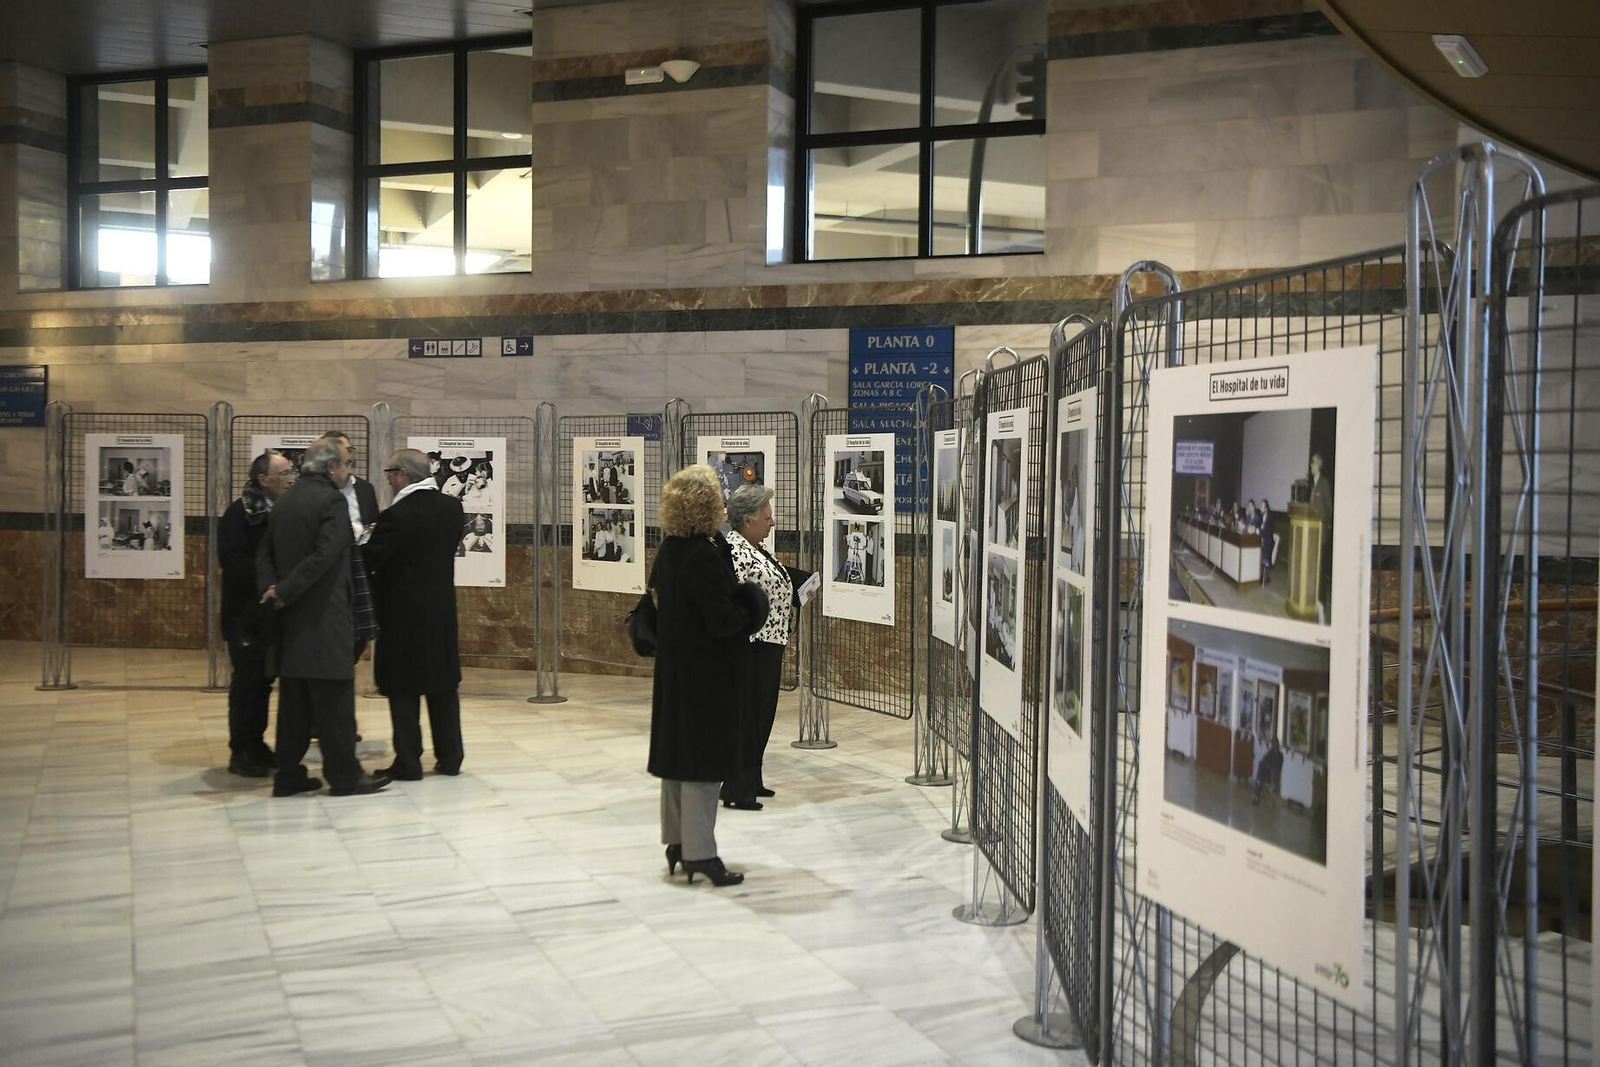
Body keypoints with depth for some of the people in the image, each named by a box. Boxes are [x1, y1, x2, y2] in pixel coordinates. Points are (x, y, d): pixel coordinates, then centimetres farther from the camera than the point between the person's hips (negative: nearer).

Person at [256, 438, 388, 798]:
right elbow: (325, 554, -23)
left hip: (291, 620, 8)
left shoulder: (283, 501, 13)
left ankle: (288, 775, 16)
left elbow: (264, 553, 12)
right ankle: (344, 775, 4)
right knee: (334, 700, -1)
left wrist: (272, 588, -1)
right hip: (325, 618, -8)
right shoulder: (331, 500, -13)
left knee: (294, 700, 12)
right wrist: (284, 592, -15)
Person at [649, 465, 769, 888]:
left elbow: (656, 591, 22)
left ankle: (676, 842, 26)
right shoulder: (706, 555, -23)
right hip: (706, 671, -9)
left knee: (677, 753, 16)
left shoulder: (668, 548, 4)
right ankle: (699, 852, 2)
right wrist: (751, 608, -5)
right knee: (704, 757, -2)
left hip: (673, 665, 9)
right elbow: (724, 620, -22)